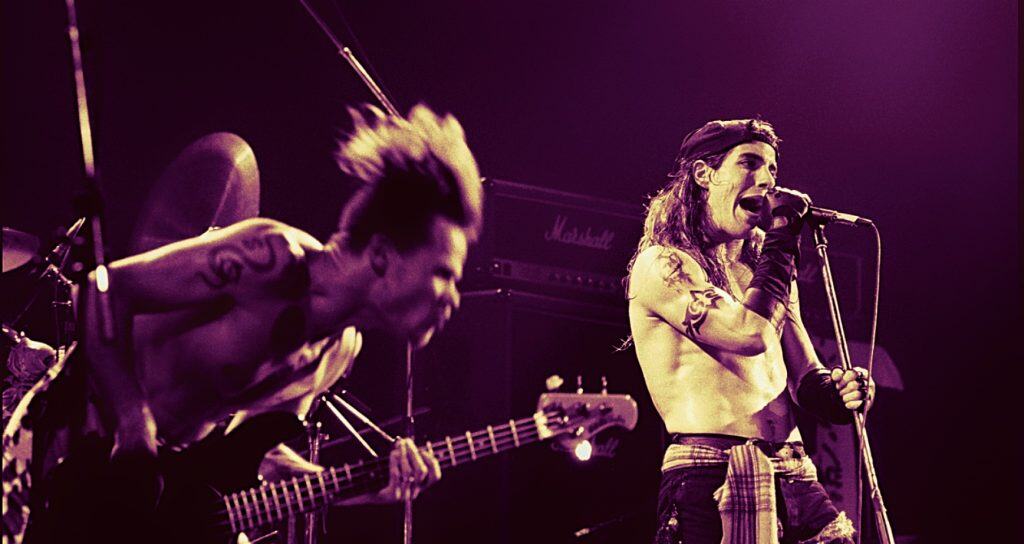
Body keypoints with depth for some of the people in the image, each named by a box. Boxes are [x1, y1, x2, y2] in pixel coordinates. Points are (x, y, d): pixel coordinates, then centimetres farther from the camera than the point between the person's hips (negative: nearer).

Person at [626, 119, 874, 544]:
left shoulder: (758, 273, 23)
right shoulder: (661, 265, -1)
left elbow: (804, 377, 20)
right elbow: (752, 333, -15)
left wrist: (841, 392, -4)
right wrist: (781, 238, -2)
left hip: (791, 478, 7)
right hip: (713, 481, -7)